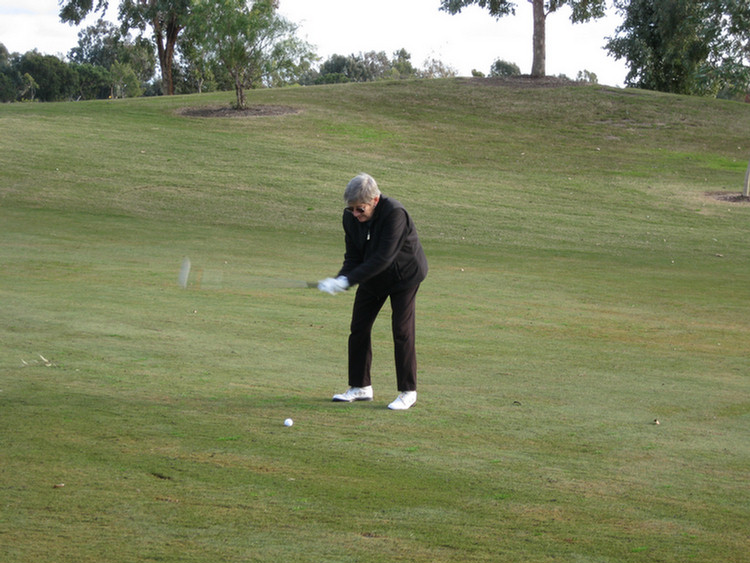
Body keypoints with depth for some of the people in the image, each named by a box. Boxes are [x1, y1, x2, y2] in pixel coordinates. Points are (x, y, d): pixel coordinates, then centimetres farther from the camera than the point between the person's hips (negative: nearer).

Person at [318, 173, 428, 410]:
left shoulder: (395, 213, -34)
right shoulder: (350, 217, -13)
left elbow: (383, 257, -36)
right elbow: (353, 257, -8)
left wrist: (348, 280, -39)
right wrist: (339, 279, -29)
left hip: (404, 274, -6)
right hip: (372, 276, 6)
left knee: (402, 331, -11)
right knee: (359, 328, 4)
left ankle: (408, 391, -2)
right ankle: (361, 387, 15)